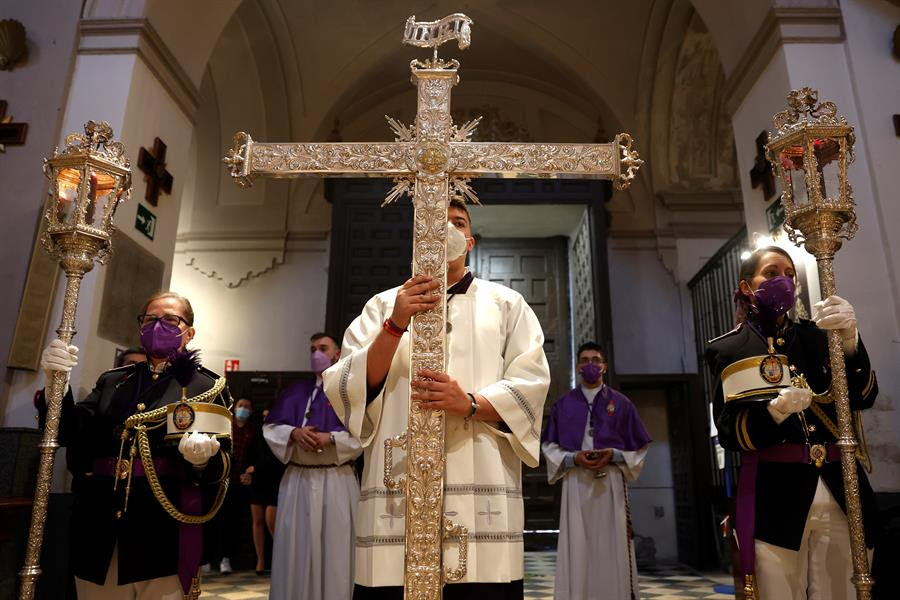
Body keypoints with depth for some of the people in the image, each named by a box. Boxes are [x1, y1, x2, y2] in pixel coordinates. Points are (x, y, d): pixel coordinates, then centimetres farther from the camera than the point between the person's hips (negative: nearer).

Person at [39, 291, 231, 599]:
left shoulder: (207, 386, 2)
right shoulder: (112, 381, 15)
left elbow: (221, 468, -2)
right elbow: (72, 435, 2)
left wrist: (202, 460, -24)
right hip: (99, 531, 4)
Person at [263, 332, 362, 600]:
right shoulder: (296, 391, 15)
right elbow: (271, 427, 7)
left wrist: (330, 438, -19)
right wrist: (294, 433, -13)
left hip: (336, 480, -3)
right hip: (297, 479, 4)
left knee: (334, 550, 1)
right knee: (296, 549, 8)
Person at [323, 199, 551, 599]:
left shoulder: (506, 303, 13)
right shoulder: (383, 305, 13)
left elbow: (530, 387, 2)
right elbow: (347, 390, 1)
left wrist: (470, 403, -16)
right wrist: (395, 326, -12)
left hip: (482, 491, 0)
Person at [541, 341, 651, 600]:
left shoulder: (621, 403, 10)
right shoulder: (563, 404, 11)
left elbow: (639, 446, 9)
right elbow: (549, 446, 8)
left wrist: (613, 455, -9)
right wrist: (574, 458, -10)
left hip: (612, 482, 0)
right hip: (576, 482, 0)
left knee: (612, 544, -1)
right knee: (578, 546, -1)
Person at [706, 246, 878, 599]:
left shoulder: (816, 335, 14)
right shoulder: (729, 348, 4)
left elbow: (863, 397, -1)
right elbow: (728, 432, -4)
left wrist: (849, 343, -17)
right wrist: (773, 411, -22)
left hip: (839, 490, 3)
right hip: (774, 496, -3)